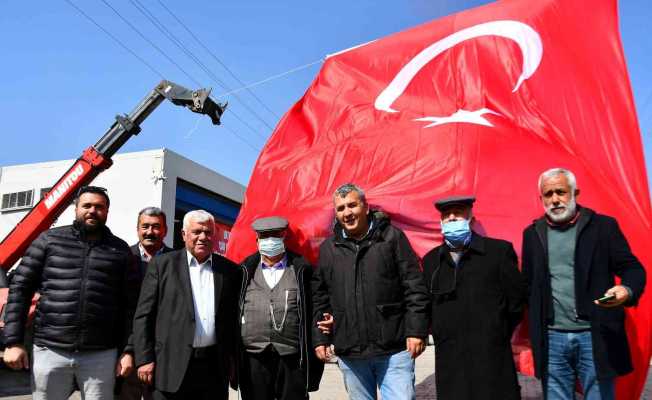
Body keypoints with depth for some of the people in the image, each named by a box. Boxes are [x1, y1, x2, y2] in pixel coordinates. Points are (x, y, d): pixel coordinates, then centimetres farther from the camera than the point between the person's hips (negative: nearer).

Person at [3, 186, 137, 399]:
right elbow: (20, 288, 4)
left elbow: (129, 304, 4)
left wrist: (127, 350, 0)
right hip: (49, 351, 0)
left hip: (101, 355, 0)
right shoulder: (49, 239, 5)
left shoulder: (120, 250, 6)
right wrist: (13, 341, -2)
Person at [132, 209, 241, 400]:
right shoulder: (162, 264, 2)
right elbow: (144, 315, 1)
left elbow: (235, 318, 10)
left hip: (216, 368, 2)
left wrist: (232, 358, 7)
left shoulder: (230, 270, 7)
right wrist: (144, 359, -4)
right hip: (173, 365, -1)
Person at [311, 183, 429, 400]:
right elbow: (320, 297, 12)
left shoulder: (392, 237, -1)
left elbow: (414, 287, -3)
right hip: (349, 353, 3)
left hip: (394, 350, -3)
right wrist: (320, 338, 9)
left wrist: (416, 331, -8)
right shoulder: (328, 248, 8)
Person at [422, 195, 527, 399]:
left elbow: (517, 300, 2)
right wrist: (442, 337, 12)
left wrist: (499, 335, 7)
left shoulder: (499, 250, -2)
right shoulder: (431, 260, 9)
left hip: (492, 361, -3)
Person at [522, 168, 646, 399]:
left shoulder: (603, 226, 1)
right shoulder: (533, 233, 9)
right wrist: (534, 327, 6)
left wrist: (627, 290, -24)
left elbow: (633, 269, -1)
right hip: (551, 339, 2)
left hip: (595, 337, -2)